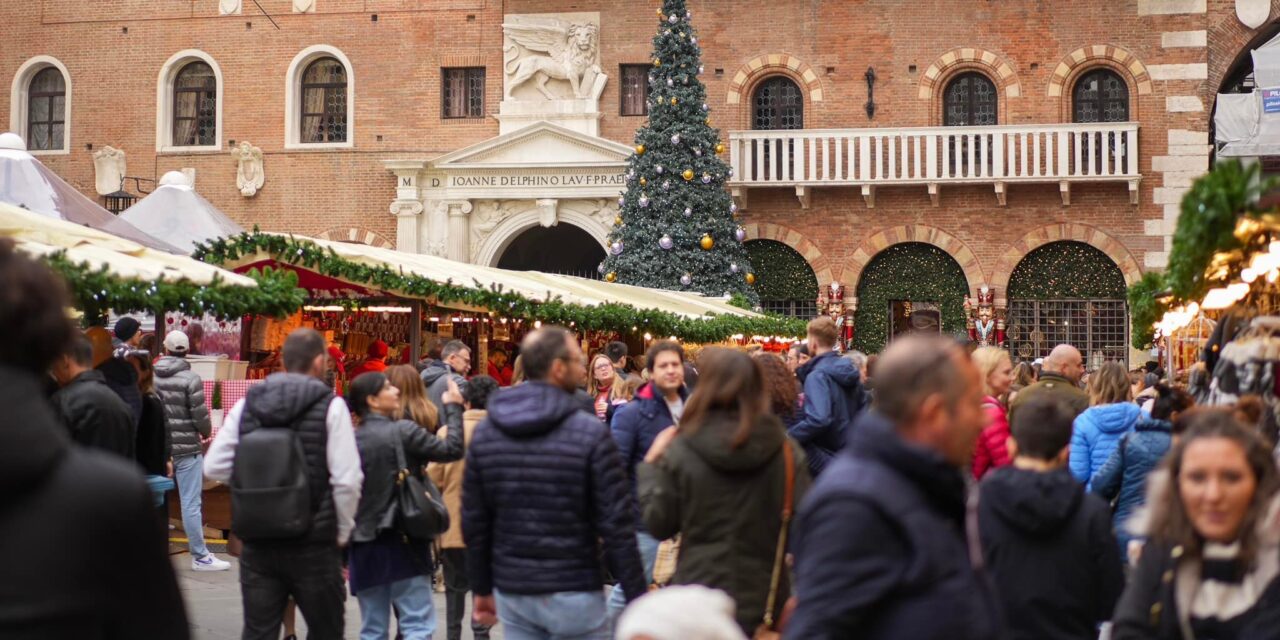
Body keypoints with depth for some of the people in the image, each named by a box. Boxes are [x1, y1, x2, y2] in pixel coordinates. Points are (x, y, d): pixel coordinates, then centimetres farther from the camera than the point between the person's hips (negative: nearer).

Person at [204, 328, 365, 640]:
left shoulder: (246, 404, 2)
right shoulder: (330, 406, -8)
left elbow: (214, 467, 2)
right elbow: (347, 480, -12)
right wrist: (342, 532, 2)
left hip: (257, 543, 3)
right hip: (313, 544, -3)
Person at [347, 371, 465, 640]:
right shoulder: (403, 431, -10)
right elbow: (452, 449, -11)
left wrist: (344, 553, 16)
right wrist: (454, 408, 3)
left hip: (364, 545, 5)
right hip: (402, 540, -5)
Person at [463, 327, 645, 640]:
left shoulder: (485, 432, 3)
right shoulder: (591, 433, -12)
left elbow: (474, 522, 7)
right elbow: (617, 525, -13)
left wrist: (482, 589, 17)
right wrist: (637, 598, -7)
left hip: (512, 593, 5)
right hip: (574, 593, -5)